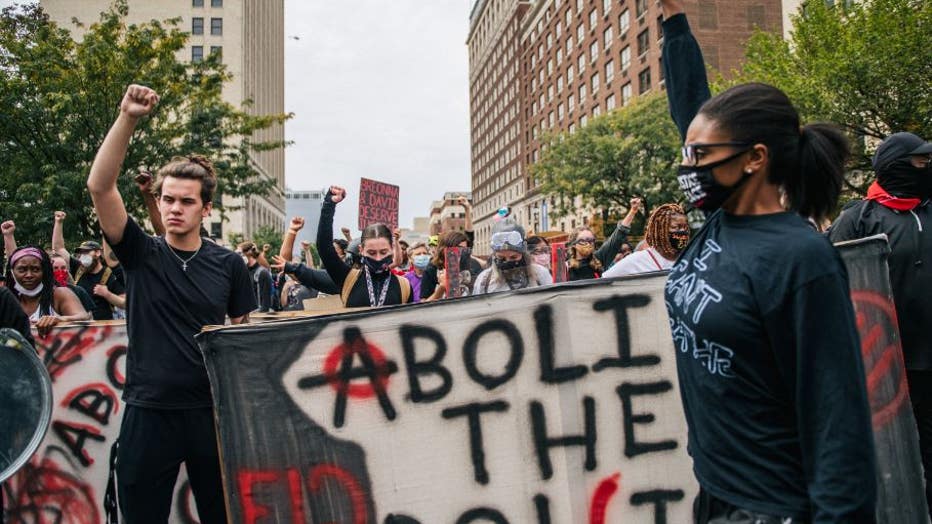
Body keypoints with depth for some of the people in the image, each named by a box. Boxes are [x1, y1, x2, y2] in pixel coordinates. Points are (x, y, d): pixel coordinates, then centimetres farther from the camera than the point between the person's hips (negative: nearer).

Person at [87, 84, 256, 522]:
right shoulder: (141, 253, -1)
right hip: (148, 411, 0)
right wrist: (127, 119, -21)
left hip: (212, 409, 1)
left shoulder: (228, 265, 1)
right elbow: (99, 186, -14)